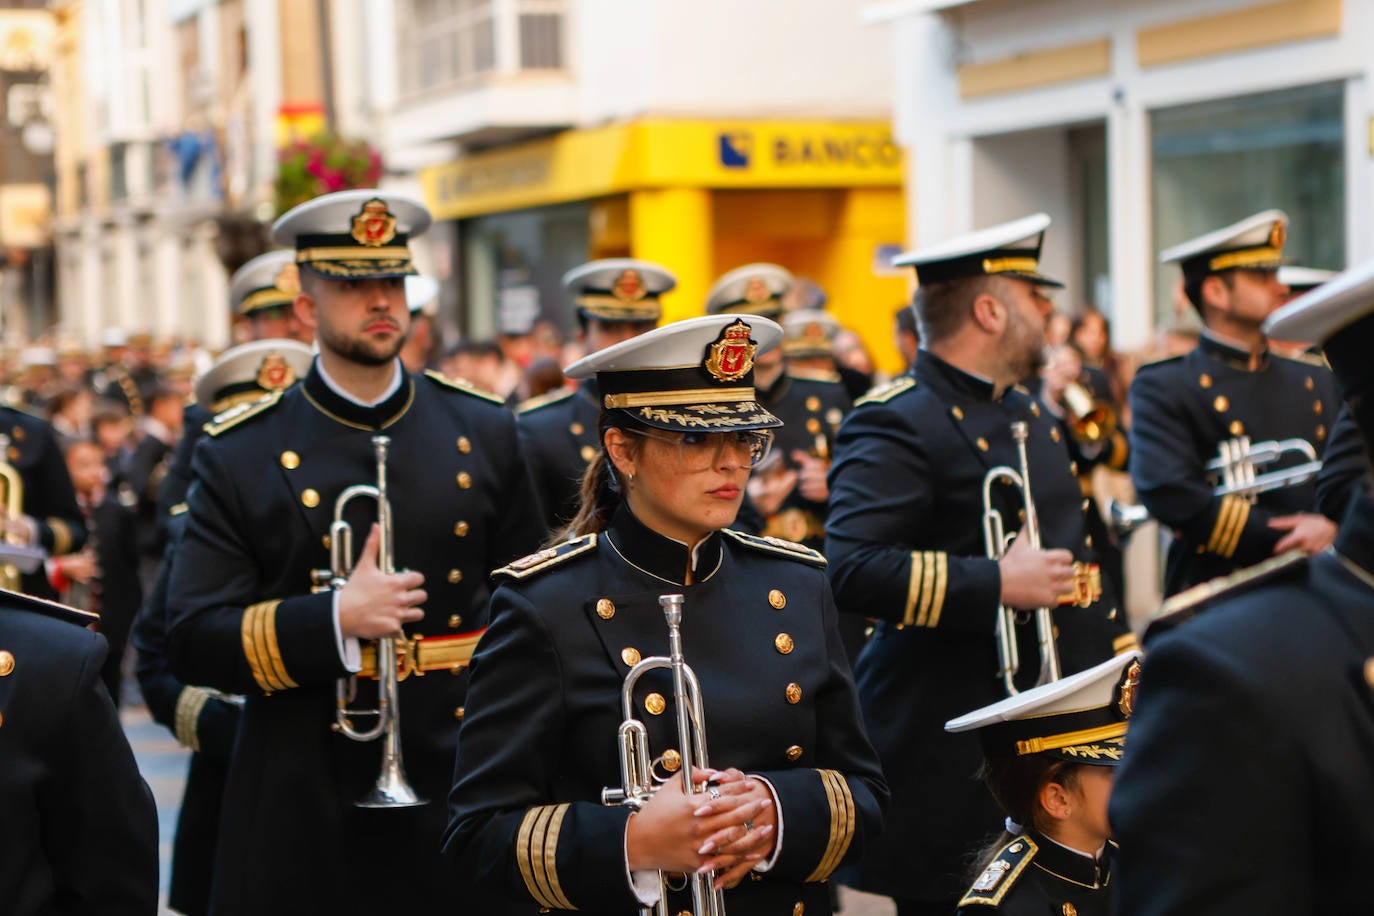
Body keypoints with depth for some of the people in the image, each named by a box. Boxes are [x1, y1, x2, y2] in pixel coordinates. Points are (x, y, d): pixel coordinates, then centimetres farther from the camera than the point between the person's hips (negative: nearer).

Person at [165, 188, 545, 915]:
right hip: (306, 808, -2)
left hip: (463, 790, 2)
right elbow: (191, 642, -8)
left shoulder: (485, 435, 6)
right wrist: (333, 619, -21)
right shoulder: (239, 458, -2)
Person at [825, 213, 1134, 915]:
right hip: (946, 750, -9)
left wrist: (1123, 669, 20)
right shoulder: (897, 424, -14)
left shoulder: (1029, 415, 18)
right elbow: (849, 569, -27)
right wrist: (997, 583, -25)